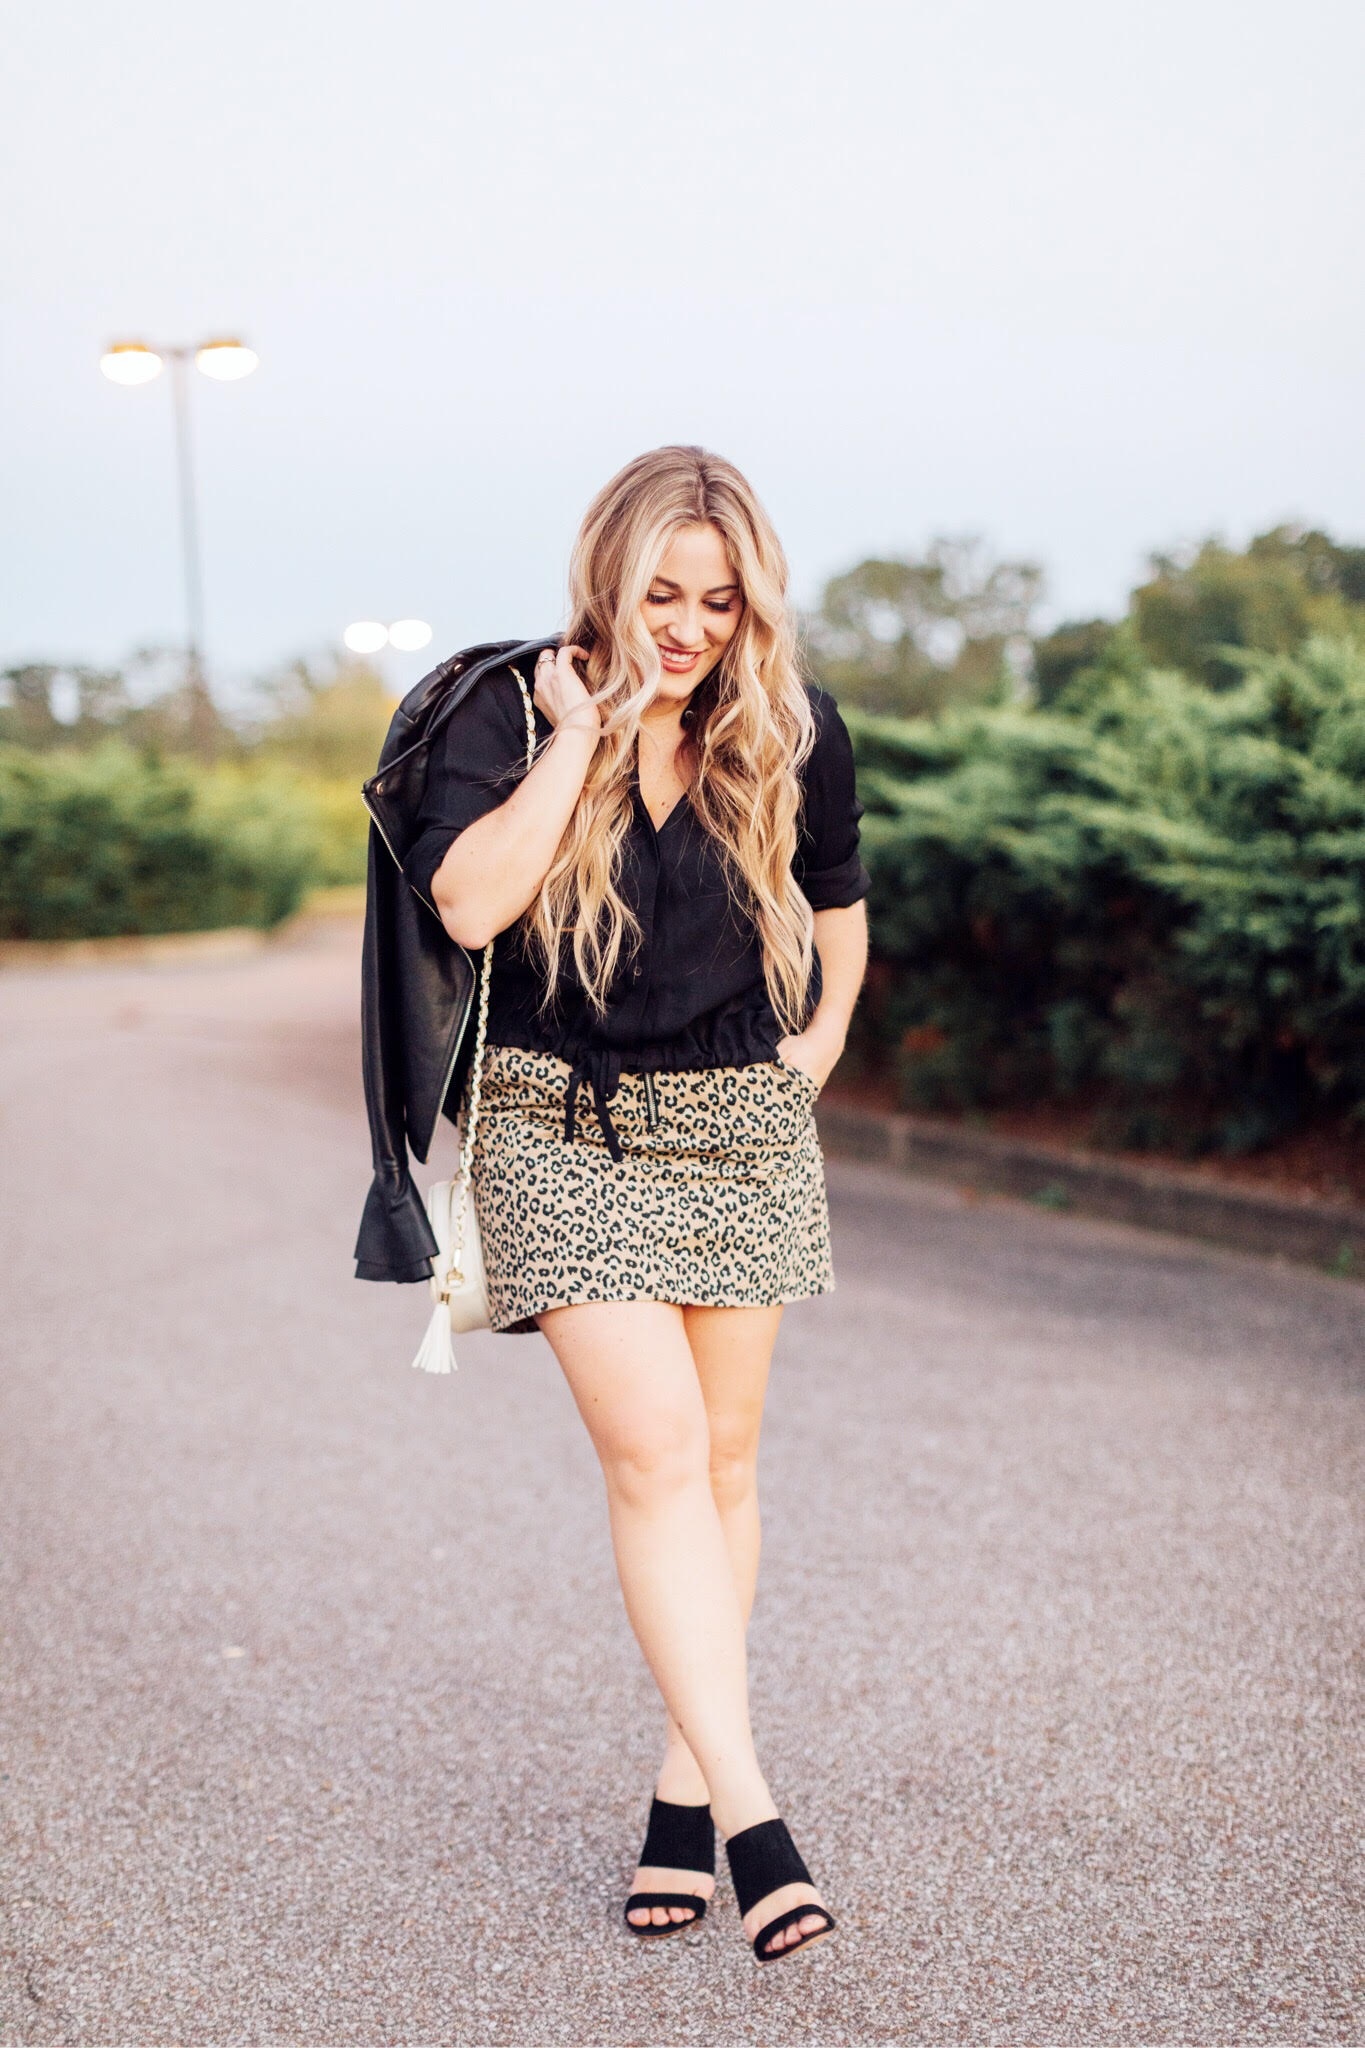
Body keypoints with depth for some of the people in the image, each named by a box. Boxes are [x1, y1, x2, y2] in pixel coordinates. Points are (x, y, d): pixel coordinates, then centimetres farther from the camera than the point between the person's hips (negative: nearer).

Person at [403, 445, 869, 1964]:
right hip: (565, 1126, -3)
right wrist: (580, 733, -22)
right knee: (655, 1451, -14)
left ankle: (685, 1784, 22)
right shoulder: (510, 713, -9)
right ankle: (751, 1811, -12)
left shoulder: (792, 733, 0)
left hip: (739, 1125, 3)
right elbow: (469, 902, -25)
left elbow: (832, 901, 18)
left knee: (722, 1457, 8)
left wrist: (819, 1043, 10)